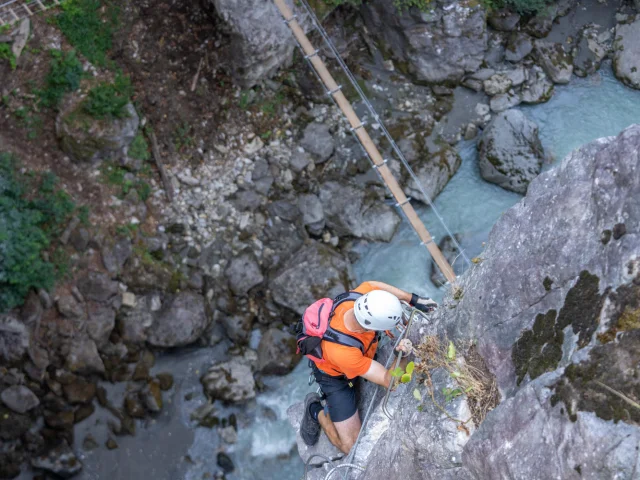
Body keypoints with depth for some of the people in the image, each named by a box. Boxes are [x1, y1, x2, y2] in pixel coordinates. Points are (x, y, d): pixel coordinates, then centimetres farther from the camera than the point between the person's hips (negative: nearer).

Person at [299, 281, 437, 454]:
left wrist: (414, 299, -11)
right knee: (351, 446, -9)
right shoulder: (343, 352, -47)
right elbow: (390, 381, -38)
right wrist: (402, 356, -56)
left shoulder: (359, 297, -34)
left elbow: (372, 285, -6)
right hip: (336, 377, -6)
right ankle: (316, 410, 15)